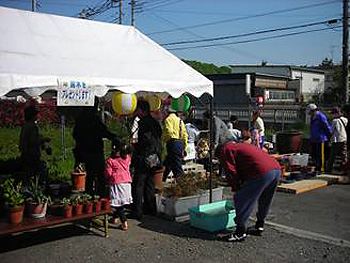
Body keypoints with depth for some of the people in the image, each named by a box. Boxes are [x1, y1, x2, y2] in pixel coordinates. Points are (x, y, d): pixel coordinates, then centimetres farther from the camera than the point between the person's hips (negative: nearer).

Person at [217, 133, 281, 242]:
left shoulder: (226, 150, 8)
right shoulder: (243, 145, 36)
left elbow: (231, 173, 0)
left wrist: (237, 189, 13)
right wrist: (241, 188, 33)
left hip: (262, 172, -9)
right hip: (277, 169, 10)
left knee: (241, 200, 2)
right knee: (264, 201, 26)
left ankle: (241, 231, 7)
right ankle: (259, 226, 40)